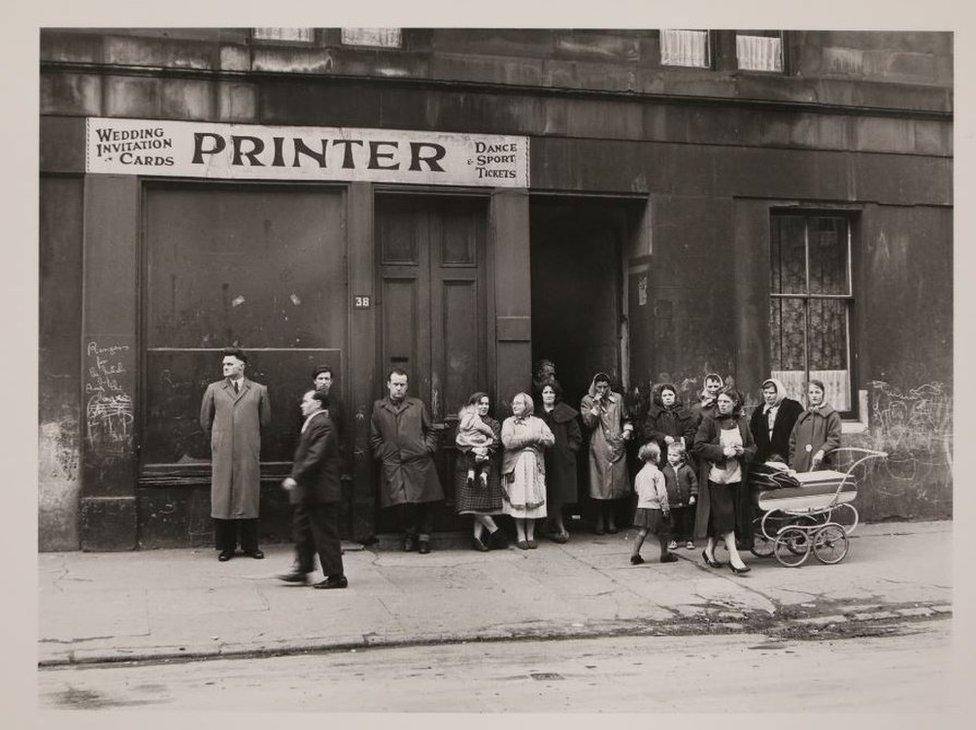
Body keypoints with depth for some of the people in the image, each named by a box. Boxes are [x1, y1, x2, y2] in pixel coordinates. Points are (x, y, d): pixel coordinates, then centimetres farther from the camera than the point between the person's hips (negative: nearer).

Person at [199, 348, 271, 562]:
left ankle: (250, 545, 12)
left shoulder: (259, 390, 7)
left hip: (249, 452, 0)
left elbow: (265, 420, 16)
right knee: (223, 497, 0)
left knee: (248, 497, 2)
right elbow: (205, 420, 16)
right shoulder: (214, 389, 9)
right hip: (222, 453, 1)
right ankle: (226, 546, 9)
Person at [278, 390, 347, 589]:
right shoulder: (312, 423, 16)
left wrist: (296, 478, -26)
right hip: (308, 491, 11)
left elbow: (315, 457, -25)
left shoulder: (322, 425, -18)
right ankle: (303, 570, 24)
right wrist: (295, 478, 21)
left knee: (325, 534, -4)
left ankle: (336, 577, 3)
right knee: (301, 528, 15)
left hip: (320, 491, -11)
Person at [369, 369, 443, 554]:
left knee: (424, 502, -1)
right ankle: (409, 534, 14)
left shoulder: (418, 405, 10)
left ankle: (424, 537, 14)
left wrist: (426, 448, 1)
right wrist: (382, 453, 2)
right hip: (392, 464, 0)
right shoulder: (378, 407, 11)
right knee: (401, 503, -6)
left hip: (419, 462, 0)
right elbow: (374, 437, 14)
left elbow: (431, 431, 14)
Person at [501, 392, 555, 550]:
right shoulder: (509, 422, 7)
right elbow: (507, 442, -11)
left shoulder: (538, 422, 13)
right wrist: (531, 437, -9)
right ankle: (521, 536, 2)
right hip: (516, 466, -2)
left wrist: (537, 438, -13)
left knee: (533, 501, 0)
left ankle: (530, 535, 8)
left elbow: (551, 439, 2)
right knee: (518, 501, -5)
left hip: (535, 465, 2)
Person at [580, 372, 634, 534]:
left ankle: (611, 520, 13)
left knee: (616, 483, 3)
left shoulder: (618, 398, 11)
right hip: (599, 448, -2)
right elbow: (588, 423, -7)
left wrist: (627, 430, 4)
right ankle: (600, 521, 5)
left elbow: (626, 419, 22)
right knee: (600, 484, -5)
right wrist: (596, 405, -13)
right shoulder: (587, 401, 4)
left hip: (617, 447, 2)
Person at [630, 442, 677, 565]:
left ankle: (635, 554, 2)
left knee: (642, 531, 8)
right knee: (663, 532, 10)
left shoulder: (640, 473, 6)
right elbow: (661, 494, -18)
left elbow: (636, 489, 17)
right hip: (655, 508, -6)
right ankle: (665, 554, 21)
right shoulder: (657, 474, -15)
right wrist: (665, 508, -11)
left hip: (642, 507, 6)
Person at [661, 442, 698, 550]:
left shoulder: (687, 469, -5)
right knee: (673, 523, 9)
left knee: (688, 522, 8)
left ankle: (689, 540, 20)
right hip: (672, 503, 1)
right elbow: (662, 485, 6)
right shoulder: (665, 470, -1)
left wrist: (693, 495, -6)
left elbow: (694, 482, 0)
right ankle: (673, 539, 22)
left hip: (687, 502, -1)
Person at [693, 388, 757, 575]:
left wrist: (743, 451, -6)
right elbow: (699, 446, -10)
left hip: (737, 477, 5)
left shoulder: (742, 423, 10)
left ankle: (709, 549, 25)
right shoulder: (709, 422, -3)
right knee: (725, 516, -9)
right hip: (716, 477, -4)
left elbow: (752, 447, 16)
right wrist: (722, 451, -17)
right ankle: (734, 557, -8)